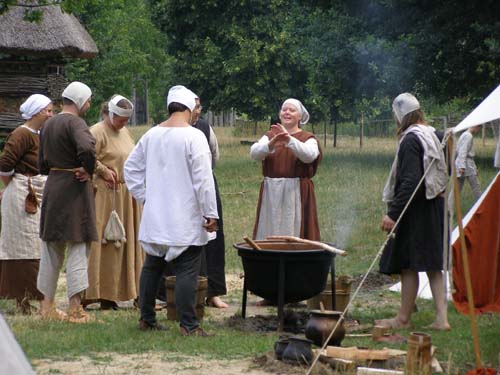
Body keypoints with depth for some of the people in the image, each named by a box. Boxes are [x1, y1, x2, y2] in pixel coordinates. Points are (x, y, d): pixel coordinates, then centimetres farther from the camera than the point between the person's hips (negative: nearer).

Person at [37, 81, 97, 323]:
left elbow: (42, 164, 16)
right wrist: (88, 171, -17)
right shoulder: (74, 122, -14)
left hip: (52, 186, 8)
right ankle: (75, 308, -3)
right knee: (78, 246, -2)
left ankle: (47, 305, 19)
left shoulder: (48, 125, 12)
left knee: (52, 247, 14)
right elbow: (86, 148, -33)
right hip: (75, 187, -8)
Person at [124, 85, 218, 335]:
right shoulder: (193, 136, -14)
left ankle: (146, 319, 22)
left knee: (151, 268, 15)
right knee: (187, 272, -5)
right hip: (186, 221, -6)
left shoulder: (151, 135, 5)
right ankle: (188, 326, -7)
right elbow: (203, 179, -16)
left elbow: (131, 168, 13)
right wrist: (210, 213, -10)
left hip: (155, 218, 6)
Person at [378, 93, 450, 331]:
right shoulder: (433, 136, 10)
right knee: (433, 265, 10)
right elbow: (444, 174, 17)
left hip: (415, 211, -9)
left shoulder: (411, 140, -16)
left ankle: (403, 318, 8)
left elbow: (410, 182, -23)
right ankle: (441, 317, 8)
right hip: (435, 207, 9)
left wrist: (393, 213, -22)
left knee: (408, 265, 1)